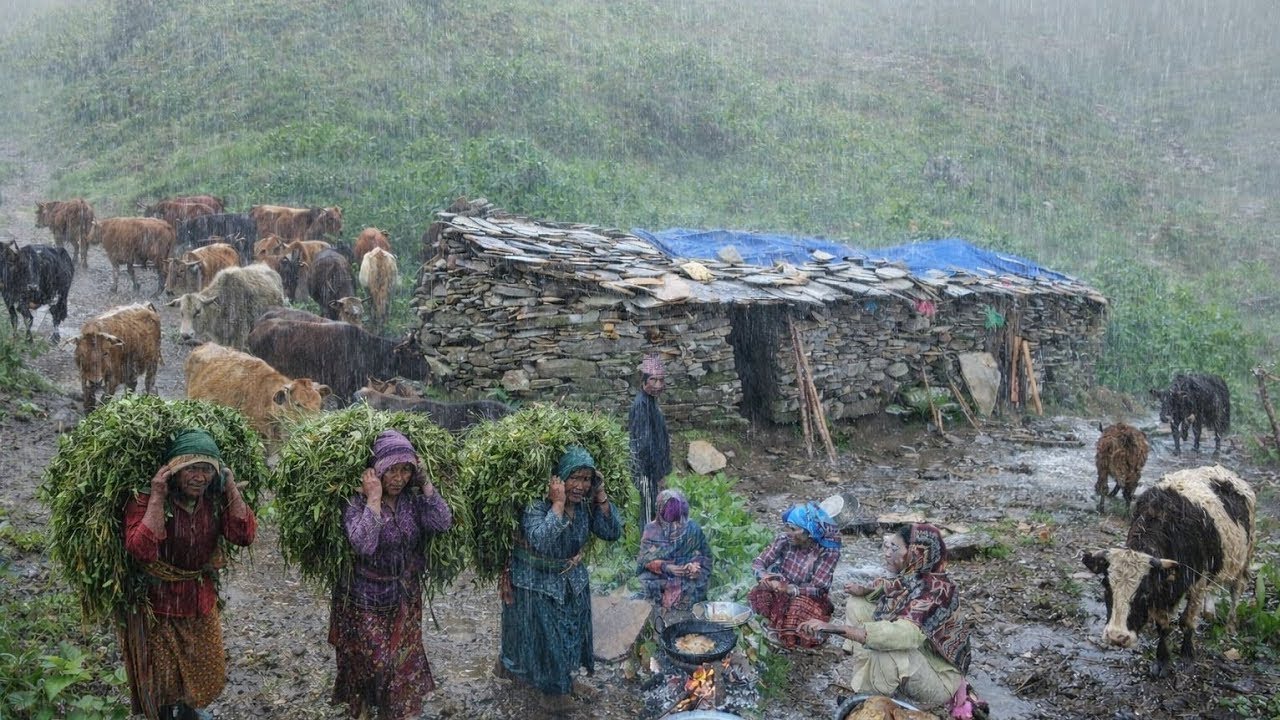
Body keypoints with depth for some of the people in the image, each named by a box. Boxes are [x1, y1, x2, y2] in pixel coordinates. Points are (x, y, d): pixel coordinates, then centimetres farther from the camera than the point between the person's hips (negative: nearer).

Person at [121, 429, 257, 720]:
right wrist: (157, 498, -37)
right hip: (157, 605, -5)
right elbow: (141, 550, -35)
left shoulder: (215, 499, -8)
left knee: (204, 667, 23)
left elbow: (244, 536, -17)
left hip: (201, 601, 5)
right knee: (161, 673, 13)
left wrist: (231, 489, -21)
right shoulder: (145, 499, -23)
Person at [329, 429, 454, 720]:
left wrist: (425, 483, -20)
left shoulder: (413, 498, -5)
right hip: (366, 598, -4)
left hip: (405, 596, 4)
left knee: (403, 661, 14)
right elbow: (364, 545, -34)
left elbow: (443, 523, -19)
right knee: (369, 662, 9)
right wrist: (374, 498, -32)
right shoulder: (357, 501, -19)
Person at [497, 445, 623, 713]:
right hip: (537, 582, -6)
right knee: (543, 635, 7)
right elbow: (541, 541, -44)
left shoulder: (586, 505, -9)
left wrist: (601, 496, -20)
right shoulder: (536, 505, -29)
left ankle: (563, 679, 41)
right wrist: (558, 503, -40)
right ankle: (551, 687, 28)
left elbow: (613, 533, -10)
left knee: (570, 632, 19)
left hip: (572, 580, 6)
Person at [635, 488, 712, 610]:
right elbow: (646, 559, -4)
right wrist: (665, 567, -22)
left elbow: (704, 555, 2)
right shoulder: (652, 530, 0)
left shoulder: (692, 529, 0)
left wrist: (693, 565, -21)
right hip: (658, 576, 0)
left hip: (688, 577, 0)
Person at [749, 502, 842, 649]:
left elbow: (818, 589, -26)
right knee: (759, 593, -24)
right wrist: (763, 574, -36)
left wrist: (789, 589, -43)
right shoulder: (784, 539, -14)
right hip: (782, 593, 3)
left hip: (810, 598, -3)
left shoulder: (828, 552, -22)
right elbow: (758, 562, -11)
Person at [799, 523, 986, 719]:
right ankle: (865, 684, 2)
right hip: (913, 654, 9)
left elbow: (904, 634, -45)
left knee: (880, 645, -35)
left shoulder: (936, 589, -30)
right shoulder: (909, 576, -7)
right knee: (856, 605, 1)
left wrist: (837, 627, -48)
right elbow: (887, 588, 16)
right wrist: (866, 590, -8)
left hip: (937, 679, -9)